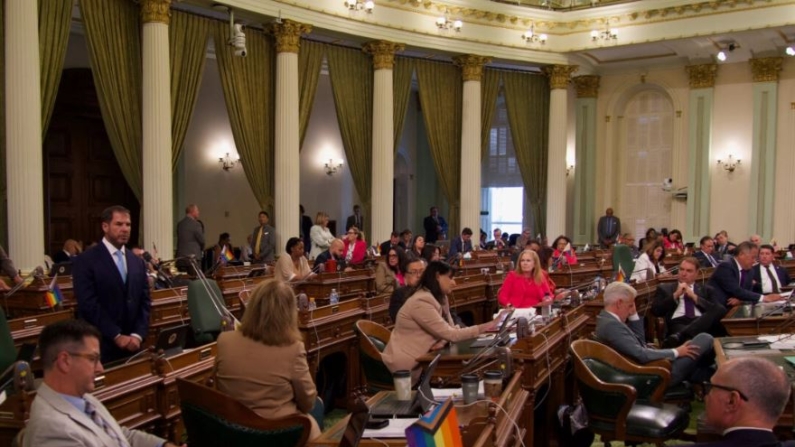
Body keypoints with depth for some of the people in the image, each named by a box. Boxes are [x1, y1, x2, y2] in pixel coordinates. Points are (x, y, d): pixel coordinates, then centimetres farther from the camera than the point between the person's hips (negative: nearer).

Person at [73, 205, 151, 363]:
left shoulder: (137, 262, 11)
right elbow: (89, 304, -14)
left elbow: (144, 302, 7)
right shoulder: (85, 261, -6)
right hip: (99, 346, -5)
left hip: (131, 345, 5)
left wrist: (138, 335, -7)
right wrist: (117, 336, -16)